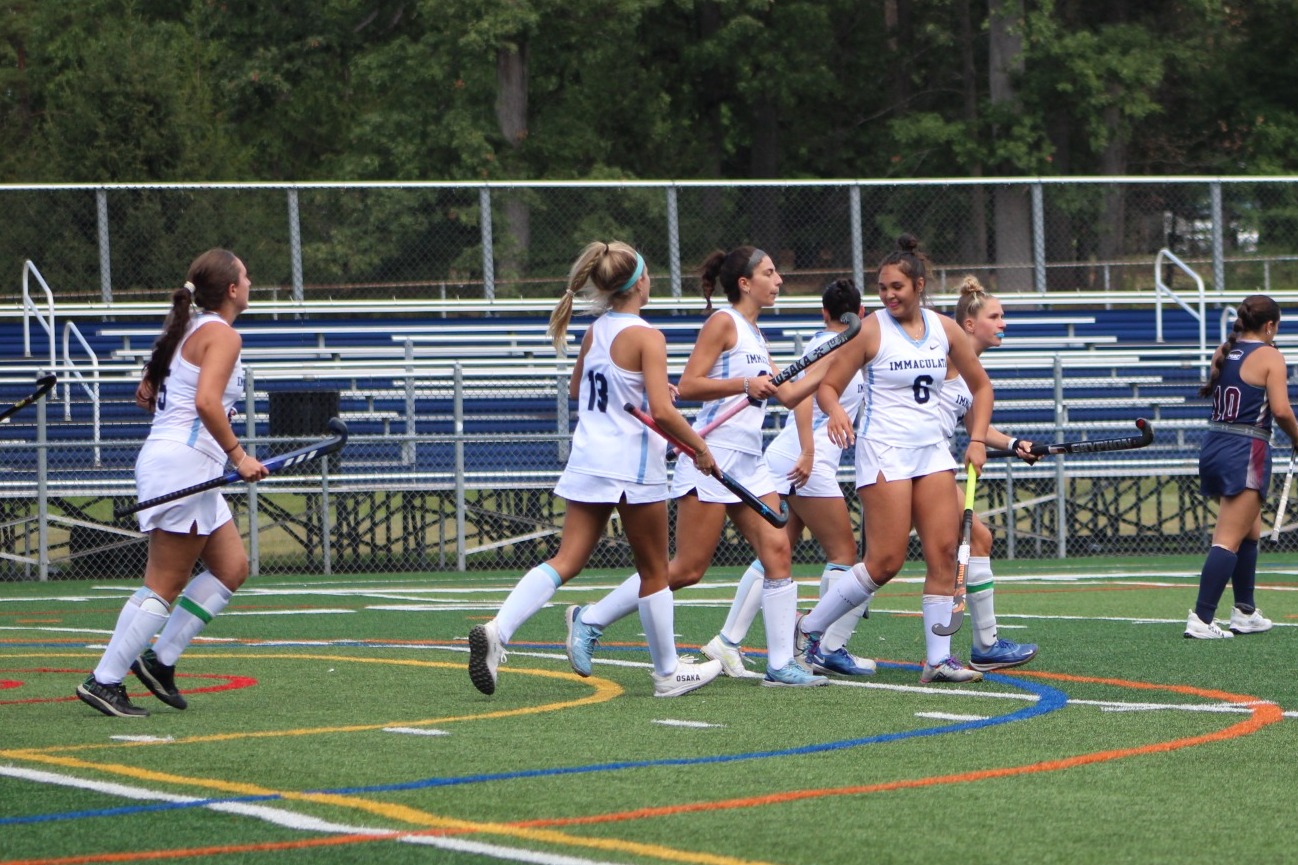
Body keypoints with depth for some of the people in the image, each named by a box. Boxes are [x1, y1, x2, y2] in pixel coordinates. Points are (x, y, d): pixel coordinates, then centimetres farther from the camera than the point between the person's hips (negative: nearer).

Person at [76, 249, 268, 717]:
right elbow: (206, 401, -24)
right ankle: (104, 681, -8)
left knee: (232, 568, 11)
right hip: (183, 463, -10)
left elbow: (145, 392, 23)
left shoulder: (188, 329, 17)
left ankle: (160, 659, 10)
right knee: (165, 584, -8)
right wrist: (238, 454, -20)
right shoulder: (223, 335, -11)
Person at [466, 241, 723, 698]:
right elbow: (662, 412, -21)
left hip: (587, 462, 6)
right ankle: (668, 673, 20)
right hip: (633, 467, -6)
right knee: (653, 571, 9)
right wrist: (700, 449, -8)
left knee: (566, 560, 0)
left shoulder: (594, 332, 8)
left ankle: (497, 630, -20)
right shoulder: (646, 337, -14)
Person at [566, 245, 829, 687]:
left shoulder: (754, 334, 20)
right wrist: (744, 385, -23)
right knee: (688, 568, -7)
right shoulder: (724, 323, -7)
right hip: (712, 456, -9)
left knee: (777, 550, -4)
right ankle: (590, 619, 4)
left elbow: (787, 394, 26)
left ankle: (780, 664, -3)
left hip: (749, 462, 9)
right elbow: (687, 385, -15)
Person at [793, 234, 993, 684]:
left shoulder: (945, 329, 6)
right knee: (885, 562, -10)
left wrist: (977, 439, 6)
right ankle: (809, 629, 6)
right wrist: (836, 411, -27)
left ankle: (938, 658, -1)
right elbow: (827, 385, -5)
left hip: (932, 449, 5)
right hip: (884, 451, -5)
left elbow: (980, 385, 17)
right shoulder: (870, 330, -6)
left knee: (944, 551, -5)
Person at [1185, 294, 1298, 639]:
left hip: (1213, 447, 8)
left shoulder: (1223, 352, 11)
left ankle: (1245, 613, 27)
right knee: (1228, 540, -10)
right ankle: (1201, 620, -18)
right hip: (1246, 452, -8)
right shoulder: (1269, 356, -8)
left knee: (1251, 531, 23)